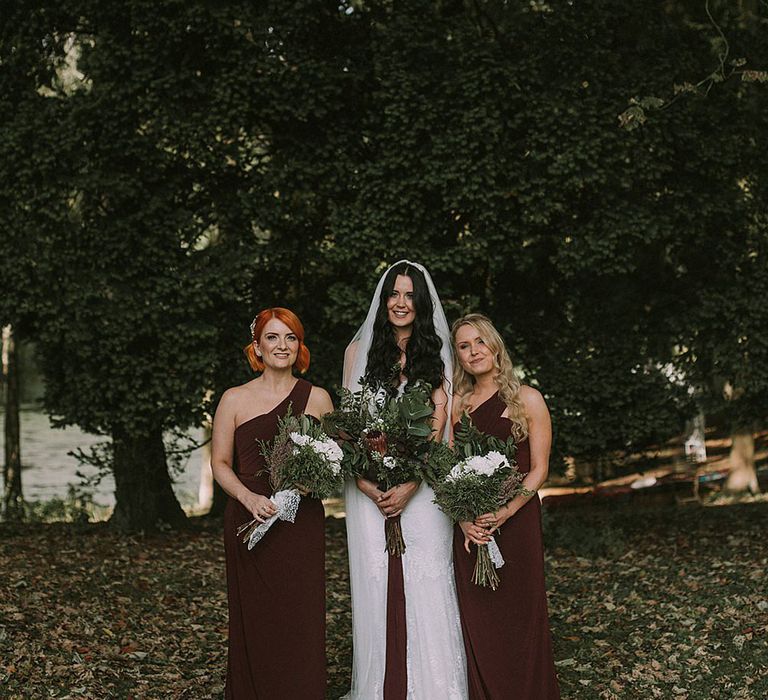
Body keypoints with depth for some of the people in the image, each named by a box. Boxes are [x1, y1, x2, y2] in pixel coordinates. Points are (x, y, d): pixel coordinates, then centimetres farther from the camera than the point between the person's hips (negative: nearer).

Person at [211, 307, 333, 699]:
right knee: (254, 622, 1)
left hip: (302, 522, 1)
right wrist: (248, 497, -13)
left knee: (302, 621, -1)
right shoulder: (235, 399, 4)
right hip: (250, 520, -1)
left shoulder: (318, 398, 7)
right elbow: (220, 463, 4)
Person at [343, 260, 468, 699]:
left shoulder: (437, 354, 6)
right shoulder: (360, 349, 8)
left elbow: (438, 425, -3)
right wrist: (364, 483, -10)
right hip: (370, 486, 1)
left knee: (426, 580, -5)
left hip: (422, 484, -1)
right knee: (375, 582, 0)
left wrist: (409, 487, -15)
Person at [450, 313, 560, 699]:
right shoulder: (456, 404, 9)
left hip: (516, 519, -3)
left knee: (520, 616, 2)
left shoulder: (527, 399, 0)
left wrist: (506, 511, -16)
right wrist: (463, 518, -9)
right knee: (476, 621, 5)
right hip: (470, 527, 3)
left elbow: (538, 469, -3)